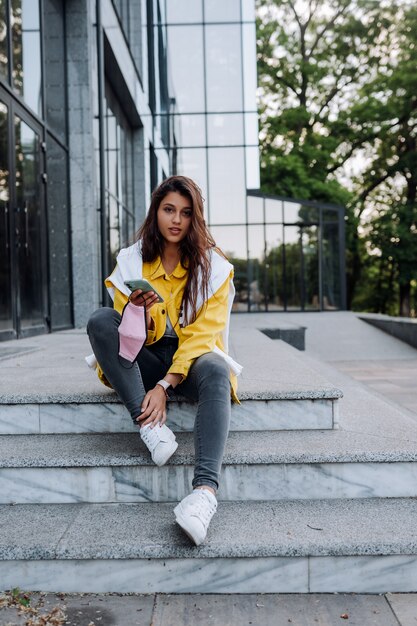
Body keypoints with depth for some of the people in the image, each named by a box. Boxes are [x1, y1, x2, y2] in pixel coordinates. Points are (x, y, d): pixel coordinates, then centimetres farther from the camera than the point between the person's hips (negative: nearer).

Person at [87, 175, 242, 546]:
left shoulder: (214, 266, -3)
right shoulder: (132, 261, 2)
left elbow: (201, 335, -11)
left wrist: (165, 385, -23)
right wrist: (138, 314, -28)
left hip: (192, 357, -1)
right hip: (145, 359, 2)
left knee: (216, 372, -37)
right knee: (100, 320, -25)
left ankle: (205, 488, -54)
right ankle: (149, 425, -32)